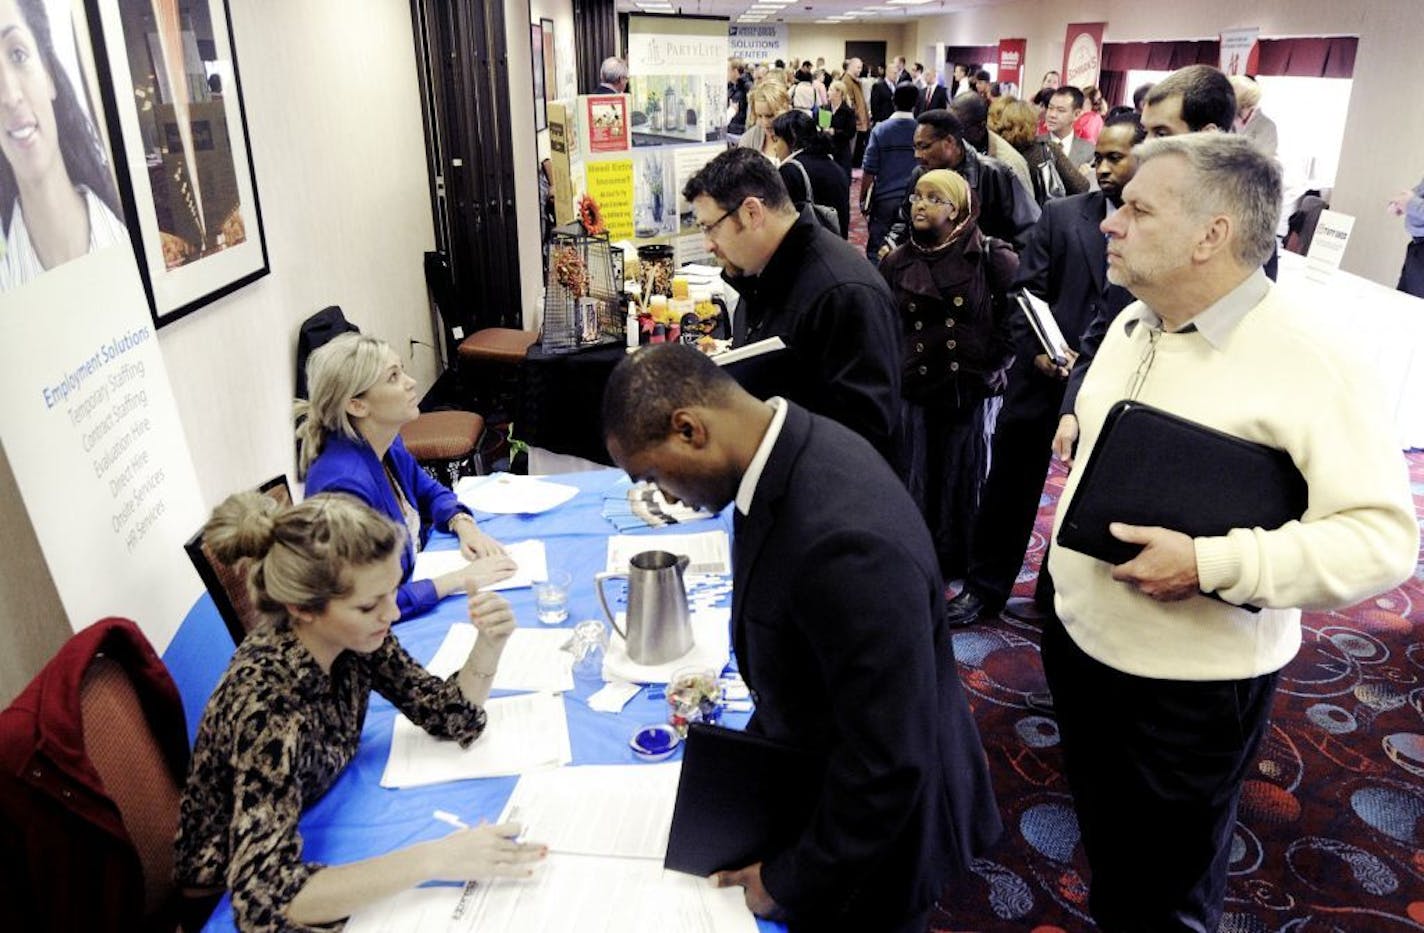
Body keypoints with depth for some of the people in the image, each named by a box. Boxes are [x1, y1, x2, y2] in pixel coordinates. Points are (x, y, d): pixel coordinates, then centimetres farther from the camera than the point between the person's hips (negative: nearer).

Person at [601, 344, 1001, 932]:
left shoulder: (846, 541, -39)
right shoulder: (793, 447, -10)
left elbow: (889, 765, -29)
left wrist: (791, 880, -16)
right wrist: (756, 746, 8)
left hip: (875, 829, -7)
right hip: (816, 774, 7)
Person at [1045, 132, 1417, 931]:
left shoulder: (1310, 354, -21)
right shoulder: (1133, 322, 3)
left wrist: (1210, 563, -31)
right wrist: (1069, 547, 9)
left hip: (1194, 682, -6)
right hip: (1079, 637, 7)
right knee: (1103, 840, 27)